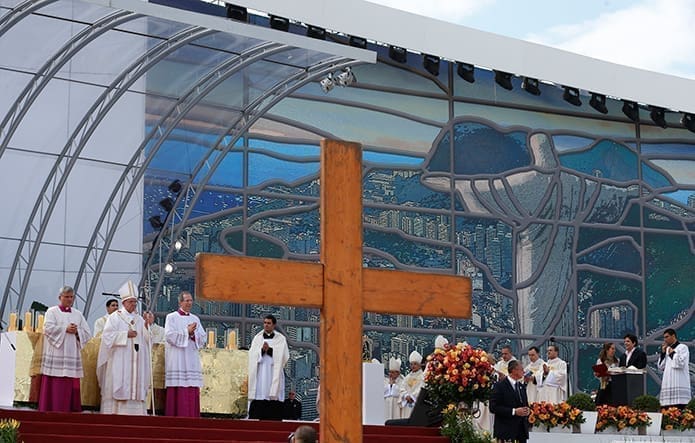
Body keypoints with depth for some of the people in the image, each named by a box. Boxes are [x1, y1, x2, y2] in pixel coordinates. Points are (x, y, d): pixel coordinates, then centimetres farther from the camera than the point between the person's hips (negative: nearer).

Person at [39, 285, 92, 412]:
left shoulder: (78, 314, 17)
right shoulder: (52, 311, 6)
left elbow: (87, 333, 12)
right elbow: (48, 328, -10)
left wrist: (77, 331, -6)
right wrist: (65, 329, -11)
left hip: (72, 353, 4)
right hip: (56, 353, -4)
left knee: (71, 386, -1)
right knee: (55, 386, -8)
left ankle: (70, 410, 1)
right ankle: (52, 410, -7)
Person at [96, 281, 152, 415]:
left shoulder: (139, 320, 16)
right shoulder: (115, 317, 3)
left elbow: (147, 340, 12)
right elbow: (108, 336, -8)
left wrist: (147, 328, -6)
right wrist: (125, 334, -14)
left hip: (136, 362, 5)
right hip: (119, 361, -4)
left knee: (135, 387, -1)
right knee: (118, 387, -9)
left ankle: (133, 413, -2)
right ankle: (114, 413, -9)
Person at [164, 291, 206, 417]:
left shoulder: (195, 319, 17)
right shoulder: (171, 317, 4)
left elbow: (203, 338, 10)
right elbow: (169, 335, -10)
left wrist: (193, 333, -9)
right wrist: (187, 332, -11)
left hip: (192, 361, 4)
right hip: (177, 362, -4)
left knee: (192, 392, -1)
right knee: (178, 392, -10)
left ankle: (191, 417, 0)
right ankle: (176, 416, -9)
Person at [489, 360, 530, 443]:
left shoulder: (521, 386, 18)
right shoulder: (500, 386, -7)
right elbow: (493, 407, -14)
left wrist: (527, 410, 2)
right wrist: (514, 411, -18)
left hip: (522, 430, 7)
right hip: (506, 430, -7)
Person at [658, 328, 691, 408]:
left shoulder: (683, 347, 1)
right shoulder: (667, 349, 21)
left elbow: (681, 363, -13)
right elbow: (661, 366, 17)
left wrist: (672, 353, -2)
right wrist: (663, 353, 8)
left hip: (679, 385, -7)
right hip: (667, 384, 7)